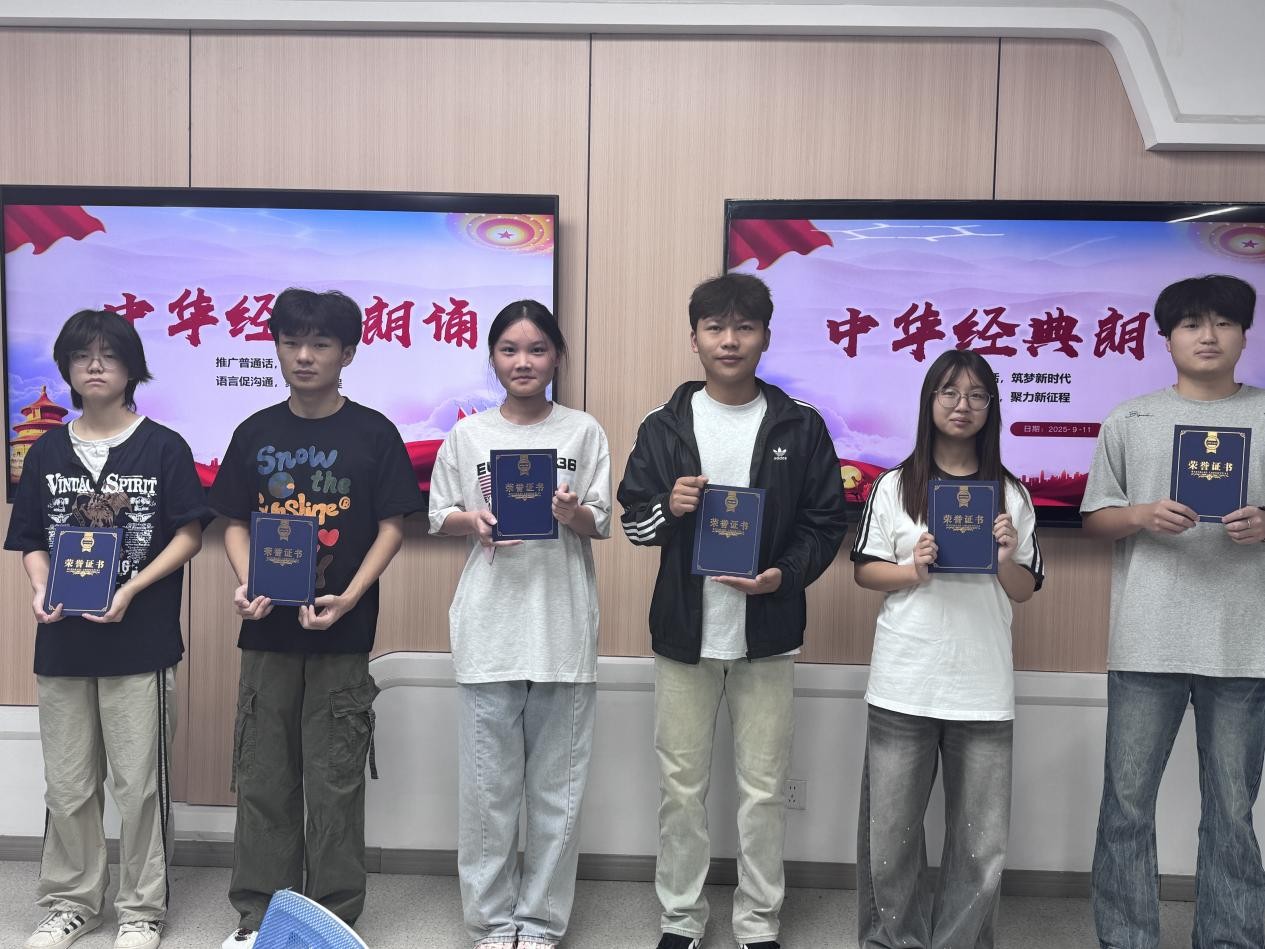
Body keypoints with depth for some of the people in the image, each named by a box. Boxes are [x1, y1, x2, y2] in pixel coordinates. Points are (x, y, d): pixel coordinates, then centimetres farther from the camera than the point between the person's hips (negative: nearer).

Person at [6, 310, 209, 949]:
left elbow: (189, 535, -3)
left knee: (139, 785, 4)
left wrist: (132, 589, -15)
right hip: (62, 641, 3)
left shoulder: (163, 447, -1)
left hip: (141, 642, -3)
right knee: (68, 787, 12)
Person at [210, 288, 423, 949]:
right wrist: (246, 584, -10)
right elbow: (235, 522, 9)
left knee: (336, 782, 5)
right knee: (263, 777, 10)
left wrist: (348, 598, -15)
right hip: (267, 628, 3)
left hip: (342, 631, -3)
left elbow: (392, 527, -3)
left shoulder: (372, 433, -2)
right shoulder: (256, 433, 6)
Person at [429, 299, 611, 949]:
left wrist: (574, 515, -18)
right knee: (489, 782, 6)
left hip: (564, 627, 0)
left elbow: (602, 524, 3)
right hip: (490, 625, 1)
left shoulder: (583, 431, 4)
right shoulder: (467, 435, 6)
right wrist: (475, 521, -11)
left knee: (558, 784, 6)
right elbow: (439, 517, 9)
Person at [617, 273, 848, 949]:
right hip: (684, 632, 1)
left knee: (764, 788, 9)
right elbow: (633, 521, 5)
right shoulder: (665, 427, 3)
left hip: (767, 634, 0)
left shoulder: (800, 427, 1)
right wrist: (668, 507, -16)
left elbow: (825, 523, 3)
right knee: (681, 785, 10)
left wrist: (786, 574, -14)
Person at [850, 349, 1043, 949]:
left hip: (983, 687, 1)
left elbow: (1026, 590, 10)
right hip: (903, 683, -1)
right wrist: (912, 571, -13)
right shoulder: (894, 486, 5)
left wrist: (1005, 557, -10)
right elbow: (864, 571, 5)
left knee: (982, 842, 3)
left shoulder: (1011, 494, 9)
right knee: (891, 831, 4)